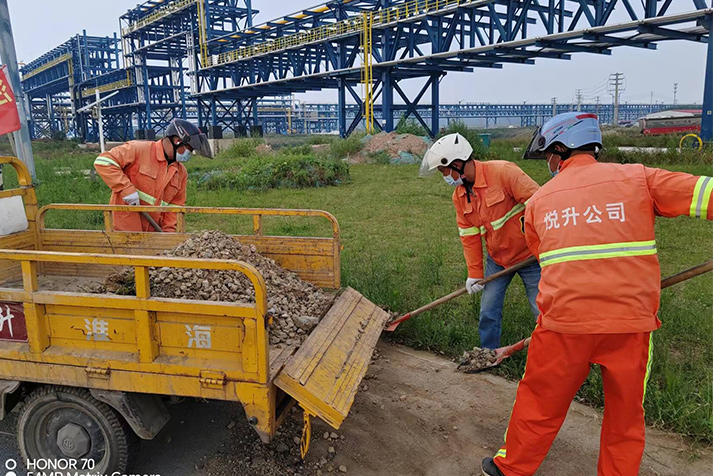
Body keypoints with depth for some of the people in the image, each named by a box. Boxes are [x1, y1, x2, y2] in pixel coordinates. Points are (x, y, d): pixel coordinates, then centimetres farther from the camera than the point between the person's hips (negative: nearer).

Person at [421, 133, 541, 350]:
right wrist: (474, 273, 4)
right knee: (488, 311, 10)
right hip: (497, 259, 6)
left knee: (542, 311, 1)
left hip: (529, 256, -6)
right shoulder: (459, 195, 2)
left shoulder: (502, 171, -20)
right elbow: (469, 235, 6)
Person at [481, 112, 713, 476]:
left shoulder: (539, 200, 8)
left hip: (563, 322, 1)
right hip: (630, 321, 0)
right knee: (626, 414, 19)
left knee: (540, 403, 16)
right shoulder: (637, 177, 2)